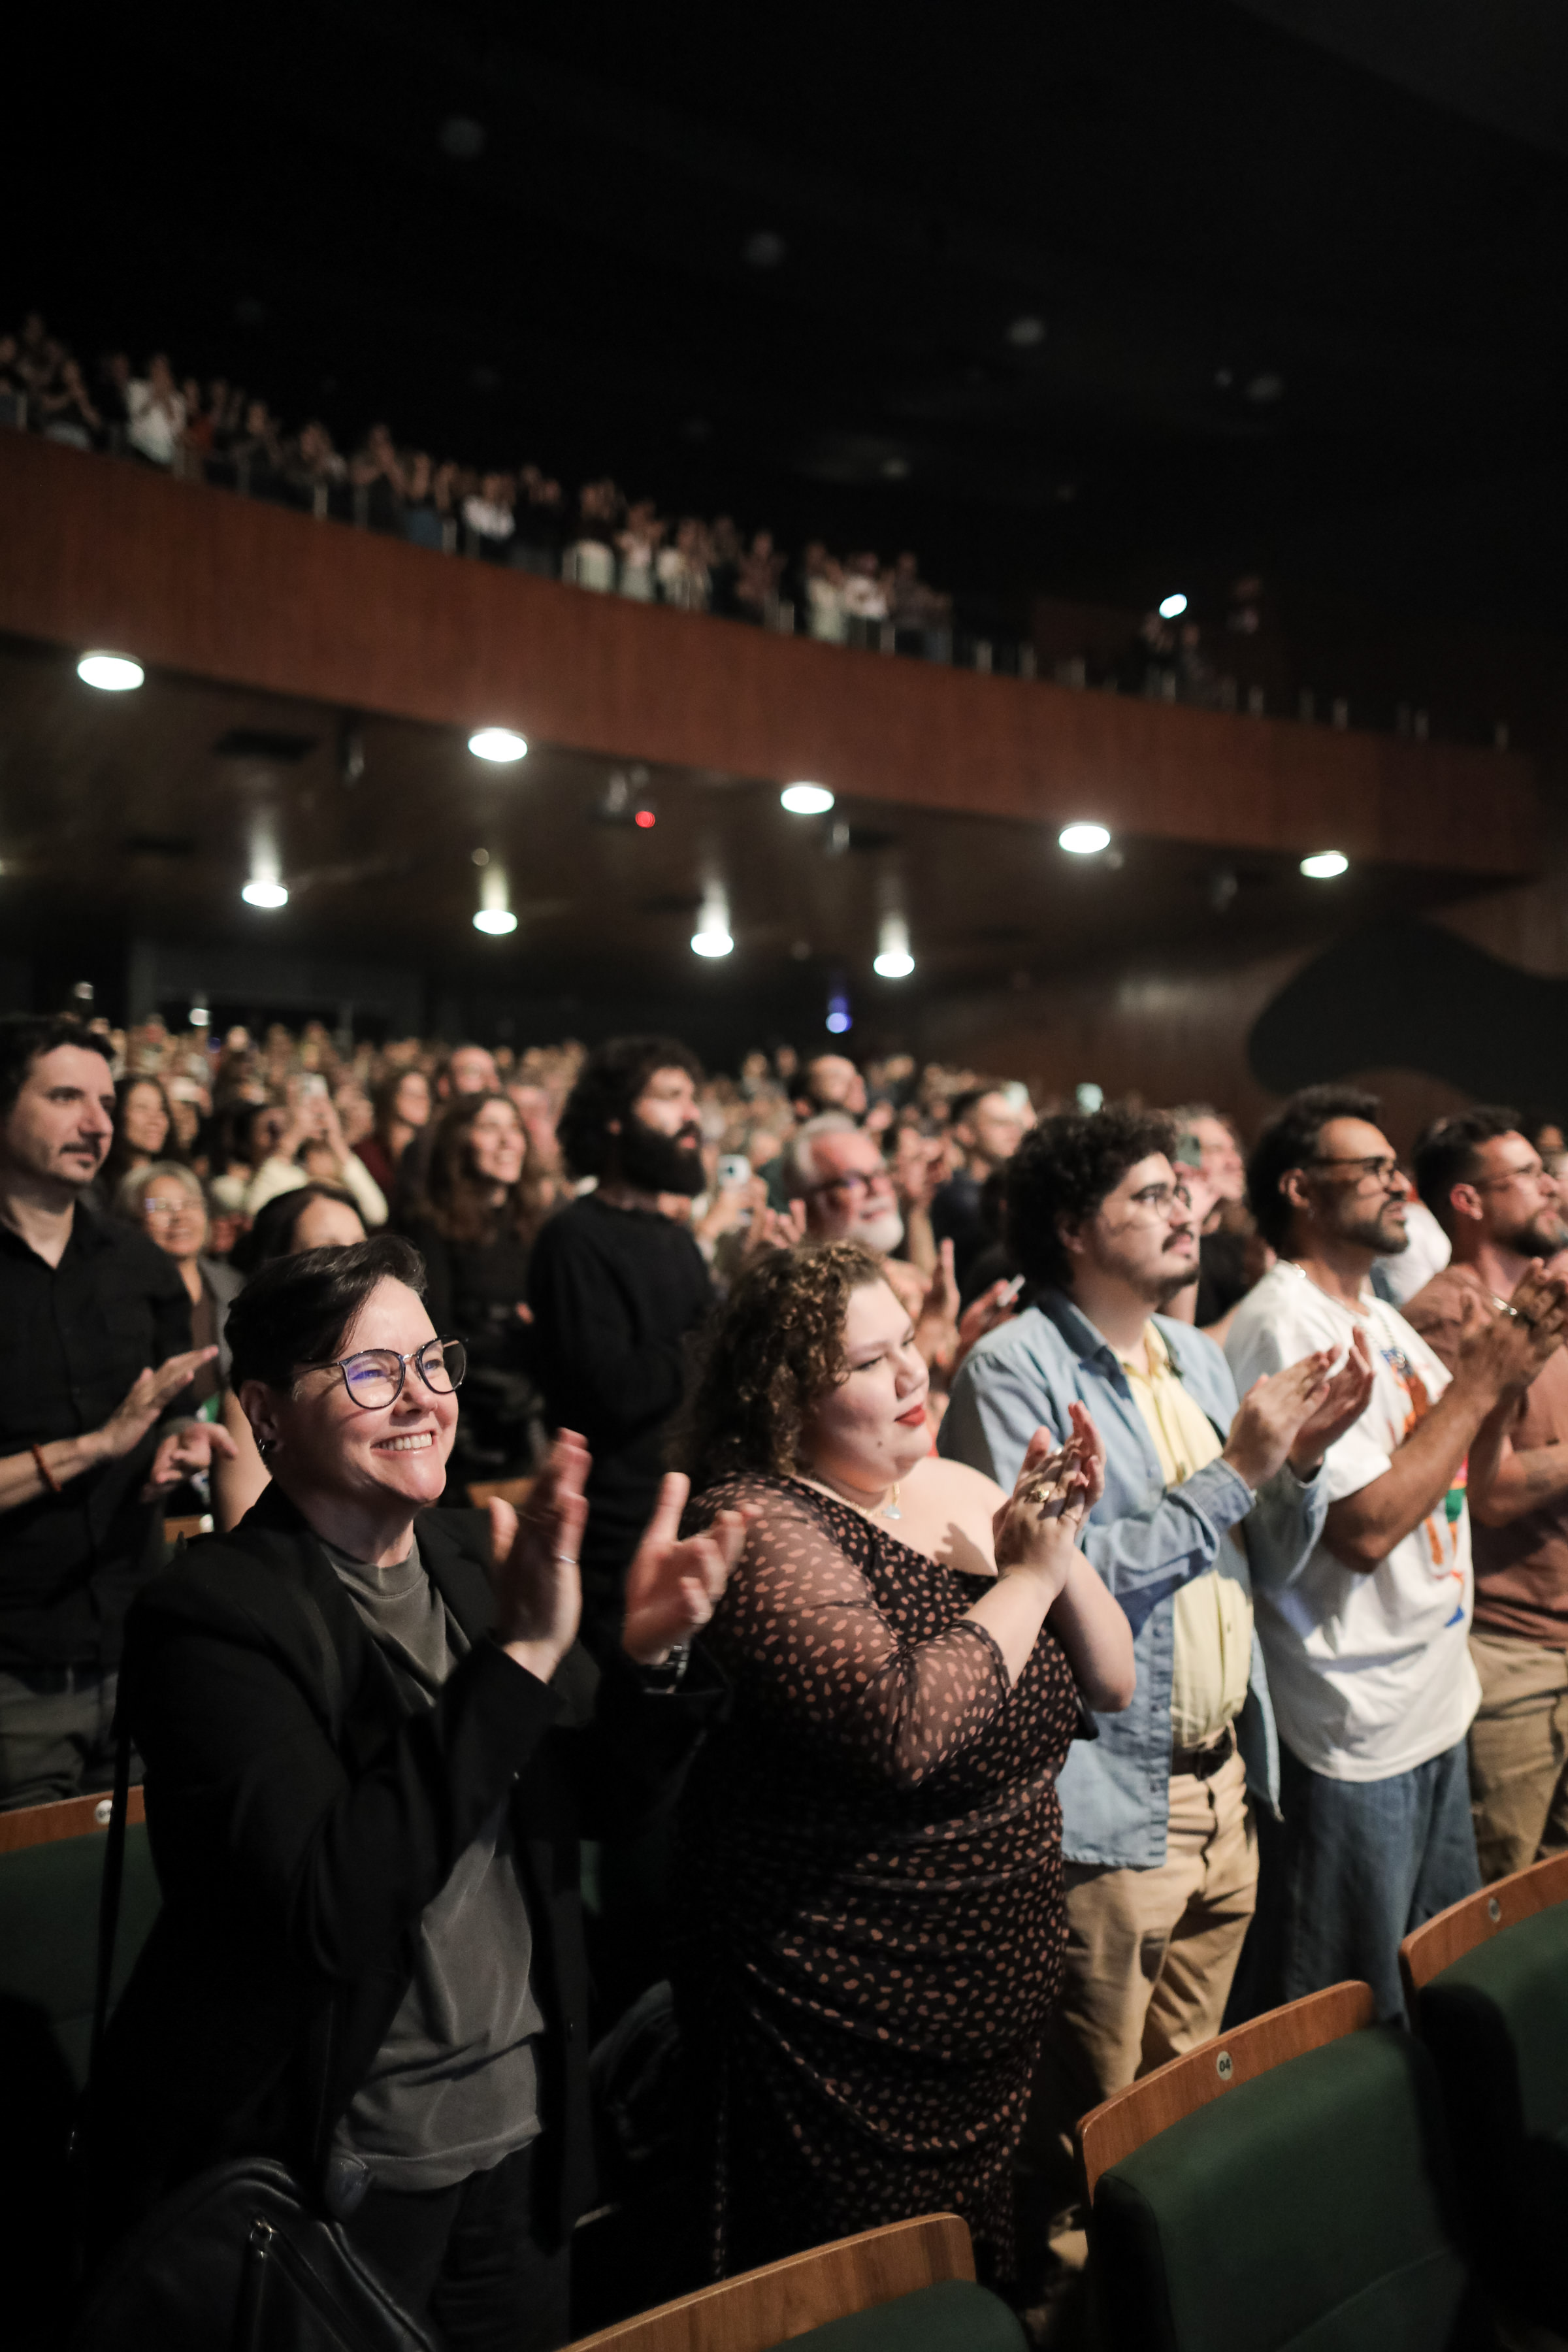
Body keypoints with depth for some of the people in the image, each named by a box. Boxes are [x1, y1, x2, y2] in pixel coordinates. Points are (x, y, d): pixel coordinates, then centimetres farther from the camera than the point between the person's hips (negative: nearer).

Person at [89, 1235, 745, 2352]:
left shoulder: (476, 1557, -2)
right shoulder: (215, 1614, -20)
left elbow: (608, 1800, 2)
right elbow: (337, 1907, -29)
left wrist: (651, 1654, -19)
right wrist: (520, 1654, -33)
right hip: (336, 2169, -5)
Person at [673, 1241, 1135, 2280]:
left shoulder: (962, 1489, 1)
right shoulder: (757, 1523, -19)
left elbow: (1112, 1682, 5)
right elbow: (900, 1727, -32)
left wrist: (1059, 1546, -13)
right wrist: (1028, 1577, -21)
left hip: (1001, 1978, 7)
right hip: (851, 2001, -6)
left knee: (976, 2257, 23)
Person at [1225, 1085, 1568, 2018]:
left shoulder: (1378, 1313, 9)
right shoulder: (1284, 1325, -20)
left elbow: (1457, 1461, 12)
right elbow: (1365, 1527, -25)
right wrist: (1477, 1381, -18)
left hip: (1437, 1697, 9)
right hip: (1357, 1727, -9)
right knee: (1359, 2019, 8)